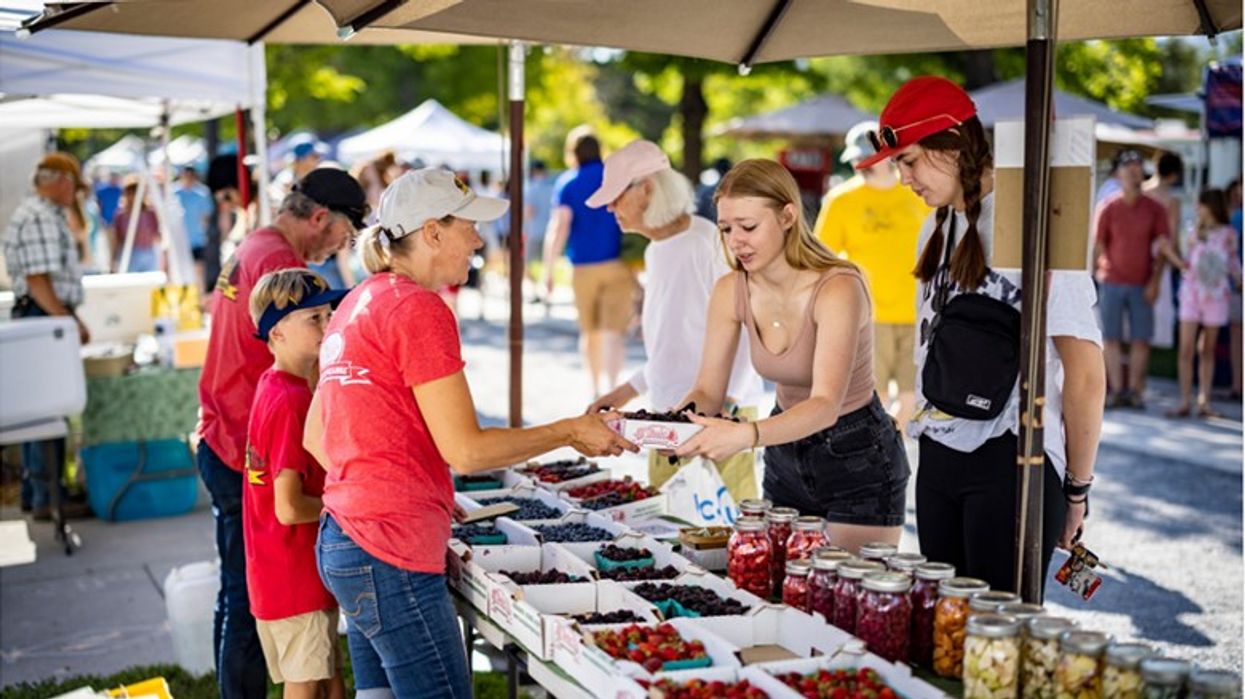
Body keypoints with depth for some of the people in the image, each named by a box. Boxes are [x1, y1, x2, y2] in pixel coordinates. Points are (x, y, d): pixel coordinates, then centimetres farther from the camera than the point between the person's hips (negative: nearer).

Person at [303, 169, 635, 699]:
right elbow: (466, 451, -15)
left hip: (343, 539, 10)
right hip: (390, 555, -10)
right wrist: (571, 432, -5)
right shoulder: (419, 308, -13)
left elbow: (315, 437, 19)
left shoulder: (359, 303, 15)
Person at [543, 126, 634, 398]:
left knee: (589, 331, 16)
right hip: (617, 264, 0)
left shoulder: (567, 182, 1)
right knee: (612, 330, -8)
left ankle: (595, 390, 25)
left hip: (583, 267, 0)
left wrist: (548, 270, -8)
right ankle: (611, 389, -26)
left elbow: (560, 225, -9)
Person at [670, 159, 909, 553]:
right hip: (786, 457, 5)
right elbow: (707, 391, -5)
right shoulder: (731, 292, -9)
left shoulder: (838, 288, -26)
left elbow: (826, 405, -37)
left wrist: (745, 435, -52)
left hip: (859, 461, -5)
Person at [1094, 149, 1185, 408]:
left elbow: (1163, 245, 0)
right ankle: (1116, 390, 4)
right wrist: (1100, 273, -5)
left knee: (1141, 340, -1)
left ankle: (1135, 391, 5)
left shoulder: (1155, 209, 3)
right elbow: (1099, 246, 3)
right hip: (1112, 282, 0)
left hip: (1142, 285, 1)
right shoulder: (1107, 209, 2)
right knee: (1113, 338, 0)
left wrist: (1155, 281, -7)